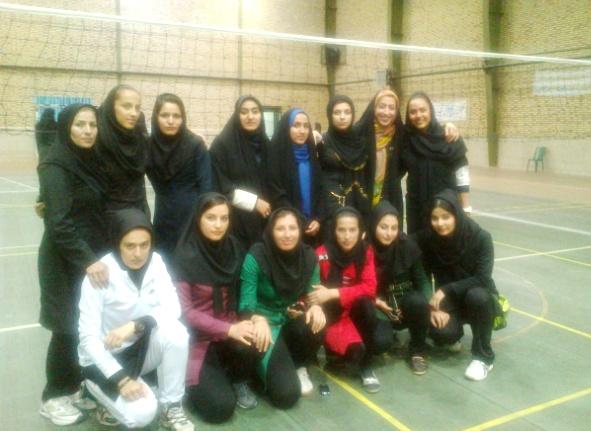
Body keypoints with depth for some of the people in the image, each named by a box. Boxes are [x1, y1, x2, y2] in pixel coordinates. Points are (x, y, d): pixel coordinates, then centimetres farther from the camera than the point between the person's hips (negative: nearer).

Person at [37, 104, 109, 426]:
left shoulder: (90, 161, 9)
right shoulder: (55, 166, -14)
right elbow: (59, 222, -22)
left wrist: (99, 255, 9)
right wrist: (87, 260, -27)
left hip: (93, 256, 7)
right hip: (65, 260, -7)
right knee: (68, 327, 2)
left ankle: (73, 387, 27)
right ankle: (53, 397, 20)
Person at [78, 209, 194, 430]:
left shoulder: (154, 261, -10)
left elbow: (172, 308, -17)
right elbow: (88, 338, -20)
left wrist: (135, 325, -33)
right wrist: (121, 379, -27)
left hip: (140, 348, 4)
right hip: (103, 359, -4)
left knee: (175, 331, -28)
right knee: (142, 412, -26)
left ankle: (171, 408, -8)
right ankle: (110, 401, 9)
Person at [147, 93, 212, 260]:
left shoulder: (196, 145, -11)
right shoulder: (149, 145, -1)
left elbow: (205, 187, -10)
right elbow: (156, 182, 10)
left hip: (191, 219, -3)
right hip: (164, 222, 3)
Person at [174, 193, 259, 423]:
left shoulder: (233, 247, -2)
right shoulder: (186, 257, -17)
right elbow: (184, 311, -17)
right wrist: (228, 330, -26)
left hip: (231, 329, 4)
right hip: (197, 337, -4)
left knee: (250, 347, -30)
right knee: (221, 407, -17)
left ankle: (238, 380, 5)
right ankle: (199, 380, 16)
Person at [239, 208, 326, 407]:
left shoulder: (309, 256, -7)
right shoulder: (256, 256, -20)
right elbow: (246, 303, -20)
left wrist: (315, 307, -26)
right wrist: (258, 319, -43)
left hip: (293, 322, 4)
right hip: (266, 324, -4)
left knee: (315, 325, -32)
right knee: (286, 394, -18)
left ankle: (299, 367, 2)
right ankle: (266, 367, 18)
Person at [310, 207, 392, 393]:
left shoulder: (366, 252, -7)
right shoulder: (321, 254, -18)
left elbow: (369, 288, -17)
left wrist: (333, 294, -27)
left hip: (357, 313, 4)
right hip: (331, 314, -3)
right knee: (355, 349, -30)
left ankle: (365, 366, -1)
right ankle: (334, 353, 4)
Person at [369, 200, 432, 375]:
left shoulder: (407, 245, -13)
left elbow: (421, 280, -6)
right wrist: (376, 301, -20)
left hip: (404, 301, 1)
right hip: (377, 306, -1)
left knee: (419, 302, -34)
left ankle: (418, 351, -6)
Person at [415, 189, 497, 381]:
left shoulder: (480, 237, -20)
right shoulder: (426, 238, -13)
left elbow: (483, 279, -23)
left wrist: (446, 290, -28)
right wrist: (433, 306, -19)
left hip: (478, 297, -2)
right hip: (447, 300, 2)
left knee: (476, 296, -37)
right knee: (440, 332, -29)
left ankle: (483, 356, -14)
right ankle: (455, 333, 13)